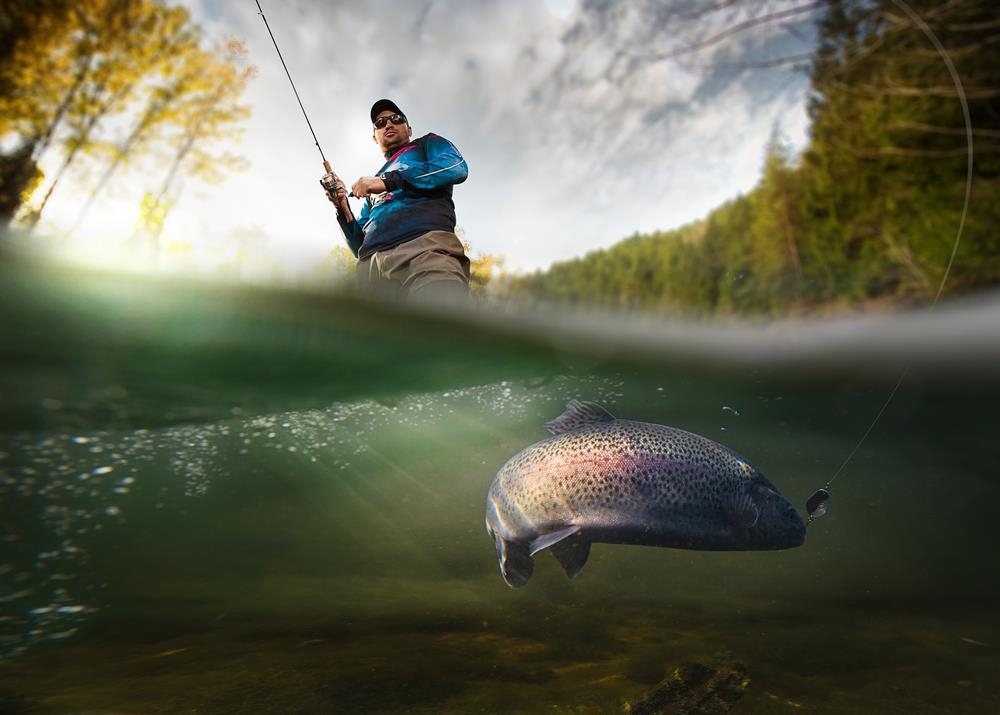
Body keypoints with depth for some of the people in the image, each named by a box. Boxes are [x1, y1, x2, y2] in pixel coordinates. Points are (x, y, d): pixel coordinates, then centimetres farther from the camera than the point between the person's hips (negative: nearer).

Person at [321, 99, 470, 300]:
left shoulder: (428, 144, 27)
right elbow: (359, 245, 32)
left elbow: (457, 167, 1)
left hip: (425, 248, -5)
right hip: (370, 265, 5)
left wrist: (389, 181, -1)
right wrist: (343, 207, 14)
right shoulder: (372, 186, 39)